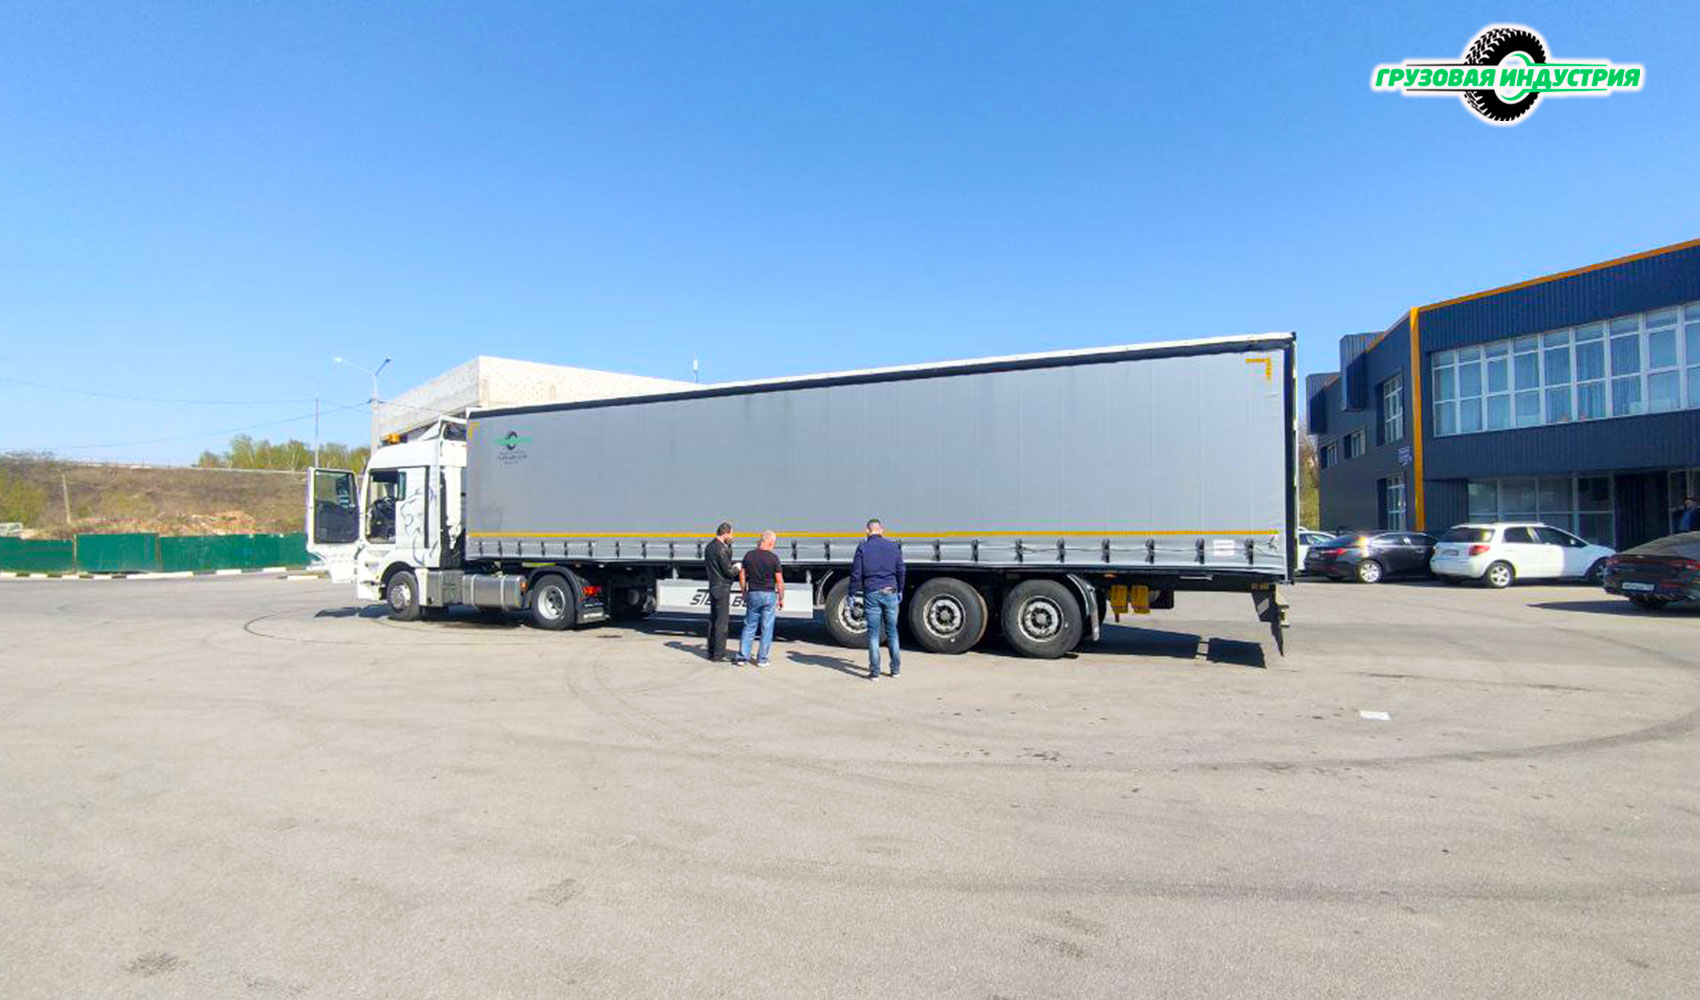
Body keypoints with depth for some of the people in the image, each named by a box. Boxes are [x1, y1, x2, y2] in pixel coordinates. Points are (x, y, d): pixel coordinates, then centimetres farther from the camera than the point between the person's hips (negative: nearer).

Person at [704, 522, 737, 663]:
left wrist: (728, 546, 13)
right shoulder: (721, 549, -18)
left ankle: (712, 651, 22)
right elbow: (729, 571, -18)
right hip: (722, 589, -9)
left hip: (713, 587, 10)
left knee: (713, 621, 15)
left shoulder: (709, 547, 11)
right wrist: (737, 568, 2)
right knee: (722, 623, -4)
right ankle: (718, 654, -1)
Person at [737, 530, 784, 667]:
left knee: (749, 627, 12)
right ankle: (762, 659, 8)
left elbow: (742, 576, 6)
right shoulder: (773, 558, -10)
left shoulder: (749, 555, 0)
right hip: (769, 595, -3)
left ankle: (743, 656, 11)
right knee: (767, 628, 5)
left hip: (753, 594, 3)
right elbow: (779, 581, -9)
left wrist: (744, 593, 17)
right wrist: (781, 598, 3)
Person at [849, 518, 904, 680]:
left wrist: (852, 594, 2)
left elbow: (856, 574, -5)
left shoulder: (863, 548, -3)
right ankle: (895, 668, 18)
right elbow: (900, 571, 10)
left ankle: (874, 672, 3)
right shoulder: (894, 546, 6)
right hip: (890, 593, 3)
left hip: (872, 594, -2)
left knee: (873, 633, 2)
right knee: (892, 631, 13)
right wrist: (900, 590, 21)